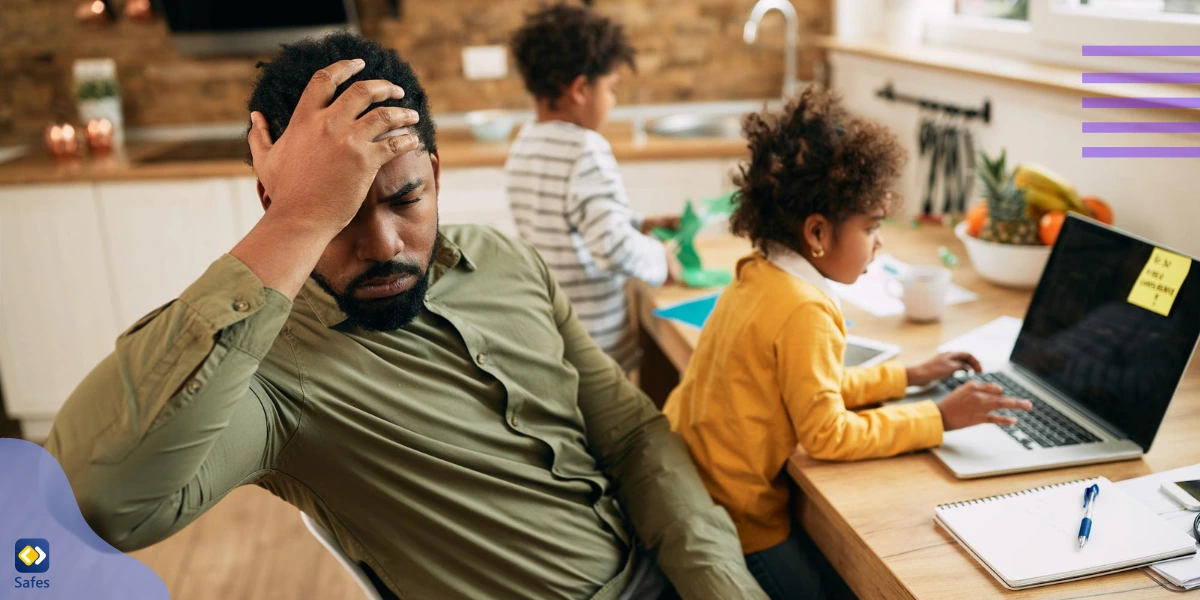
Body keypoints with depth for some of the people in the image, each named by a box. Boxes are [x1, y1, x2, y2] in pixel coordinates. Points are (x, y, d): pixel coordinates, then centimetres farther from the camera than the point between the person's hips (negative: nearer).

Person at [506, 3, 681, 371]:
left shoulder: (524, 145, 7)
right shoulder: (585, 150, -20)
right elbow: (617, 249, -27)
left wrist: (640, 225, 15)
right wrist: (660, 257, -9)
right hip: (594, 341, -8)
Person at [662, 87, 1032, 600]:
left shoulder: (757, 278, 3)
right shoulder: (805, 311, -25)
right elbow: (827, 434, -23)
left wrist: (910, 377, 13)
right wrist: (939, 418, -16)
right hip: (740, 527, -8)